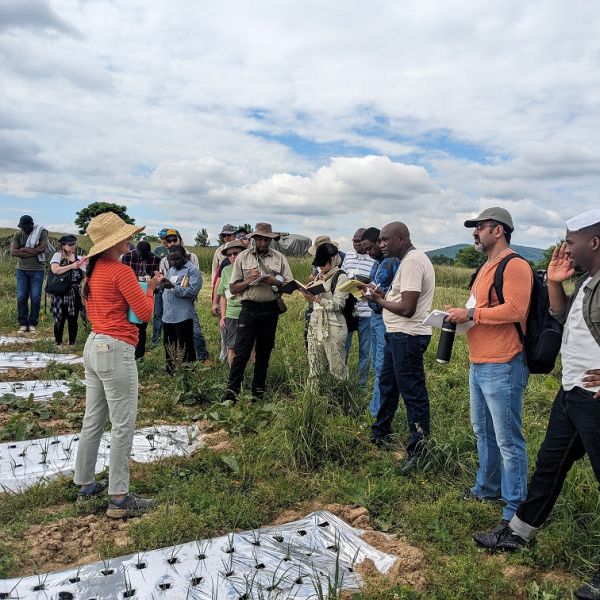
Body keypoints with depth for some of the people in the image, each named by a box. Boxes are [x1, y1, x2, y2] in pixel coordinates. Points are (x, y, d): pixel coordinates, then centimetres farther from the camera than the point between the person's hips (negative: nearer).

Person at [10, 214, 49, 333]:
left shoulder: (42, 233, -2)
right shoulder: (18, 234, 4)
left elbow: (42, 248, -17)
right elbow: (13, 252, -6)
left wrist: (23, 249, -9)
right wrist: (33, 252, -13)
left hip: (37, 270, -2)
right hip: (21, 269, 2)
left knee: (35, 298, -2)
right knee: (21, 297, 0)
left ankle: (32, 324, 6)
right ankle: (23, 324, 7)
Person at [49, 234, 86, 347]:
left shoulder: (79, 258, 10)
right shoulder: (58, 255, -1)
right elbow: (55, 270, -17)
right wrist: (71, 266, -17)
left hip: (75, 294, 3)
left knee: (73, 319, 6)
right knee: (60, 319, 2)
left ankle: (72, 343, 16)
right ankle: (58, 343, 14)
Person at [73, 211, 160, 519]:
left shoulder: (94, 269, 11)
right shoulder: (121, 271, -16)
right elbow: (145, 313, -14)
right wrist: (150, 288, 4)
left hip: (94, 346, 9)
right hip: (116, 351, -9)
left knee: (92, 421, 17)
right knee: (123, 426, -1)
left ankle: (85, 484, 29)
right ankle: (119, 499, 6)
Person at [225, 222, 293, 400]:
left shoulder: (279, 258, 8)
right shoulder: (242, 257, 5)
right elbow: (233, 288, 3)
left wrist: (275, 282, -12)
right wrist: (249, 280, -13)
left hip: (270, 310, 2)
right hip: (249, 308, -2)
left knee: (264, 351, 10)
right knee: (242, 351, -7)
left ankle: (258, 390, 21)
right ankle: (232, 389, -2)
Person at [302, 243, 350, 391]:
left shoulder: (341, 277, -7)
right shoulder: (319, 276, 15)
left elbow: (338, 304, -14)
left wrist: (317, 298, -21)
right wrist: (309, 294, 4)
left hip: (332, 326, -7)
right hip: (315, 324, 7)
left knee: (337, 365, -3)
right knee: (314, 365, 11)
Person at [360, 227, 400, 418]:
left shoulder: (394, 261, -15)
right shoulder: (377, 263, 14)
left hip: (386, 319, -9)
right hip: (375, 316, 10)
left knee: (382, 367, -3)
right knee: (377, 365, 15)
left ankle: (377, 411, 5)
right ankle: (377, 405, 26)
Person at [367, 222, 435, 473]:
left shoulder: (412, 262, -18)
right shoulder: (409, 259, 15)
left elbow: (407, 308, -23)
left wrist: (379, 300, -9)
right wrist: (383, 294, 4)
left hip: (407, 337, -11)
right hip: (398, 335, 11)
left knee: (412, 393, -3)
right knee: (387, 384, 20)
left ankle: (419, 450, 6)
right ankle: (381, 433, 35)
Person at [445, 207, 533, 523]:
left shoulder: (514, 266, -13)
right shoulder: (487, 267, 18)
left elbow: (514, 309, -24)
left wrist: (471, 313, -18)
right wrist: (459, 314, 7)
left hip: (502, 367, -10)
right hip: (479, 364, 10)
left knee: (508, 438, -1)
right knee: (483, 431, 20)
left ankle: (515, 507, 12)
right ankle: (487, 487, 36)